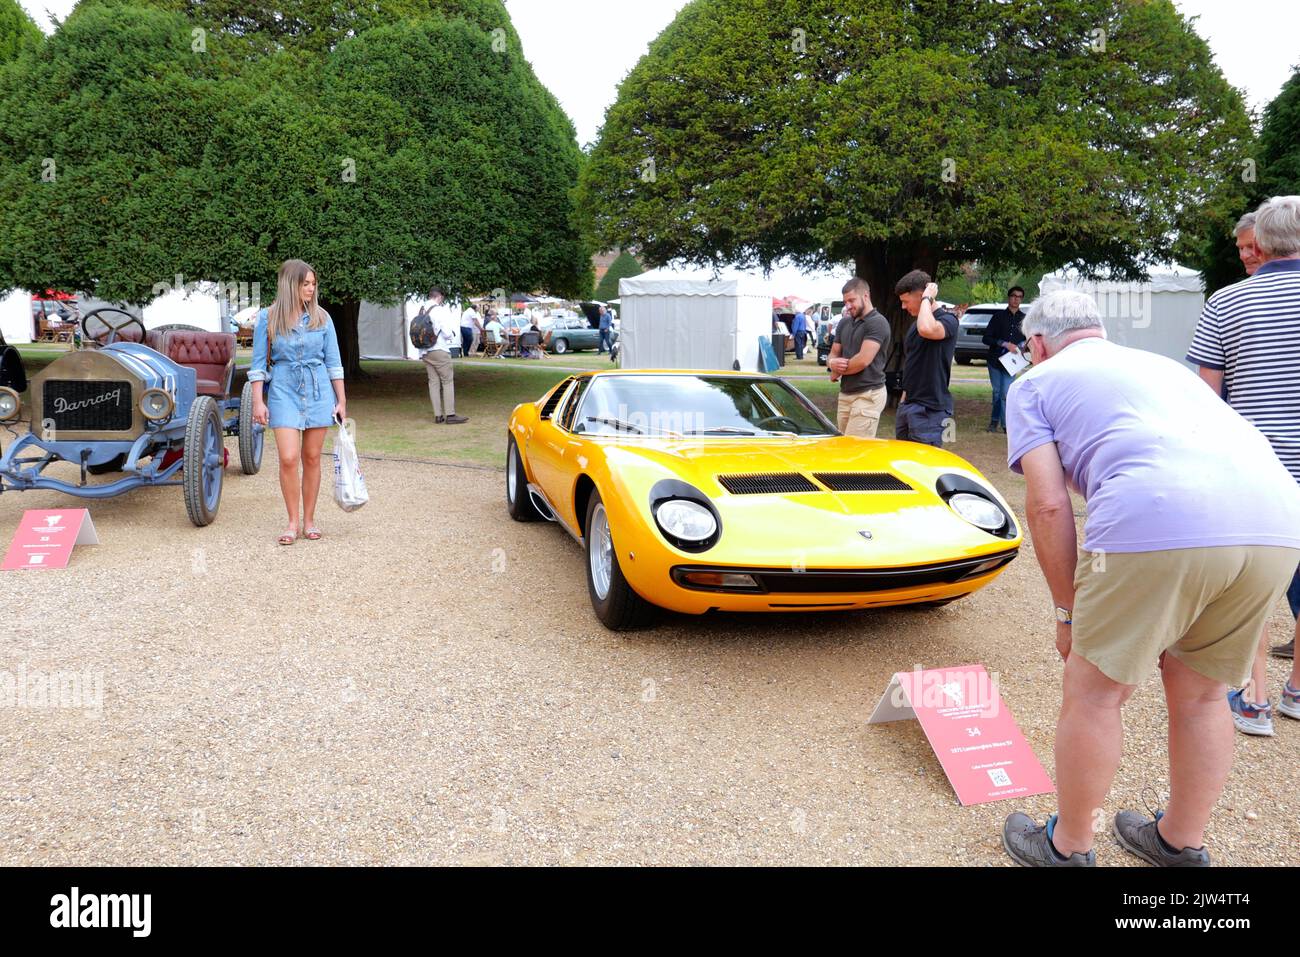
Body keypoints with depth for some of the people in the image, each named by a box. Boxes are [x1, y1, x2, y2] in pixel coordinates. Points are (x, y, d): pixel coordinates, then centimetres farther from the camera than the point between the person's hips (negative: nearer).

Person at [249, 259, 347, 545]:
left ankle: (309, 520, 17)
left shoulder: (321, 317, 5)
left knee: (312, 458, 5)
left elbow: (334, 362, 8)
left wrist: (341, 400, 5)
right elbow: (259, 363, 1)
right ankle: (293, 522, 4)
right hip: (284, 390, -2)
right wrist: (258, 402, -4)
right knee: (288, 458, -10)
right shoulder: (267, 317, 0)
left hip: (319, 391, 2)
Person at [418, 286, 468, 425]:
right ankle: (450, 415, -4)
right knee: (448, 381, -1)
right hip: (439, 350, -7)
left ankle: (438, 415, 8)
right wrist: (453, 334, 7)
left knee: (433, 382, 8)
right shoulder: (439, 311, -12)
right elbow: (447, 332, -14)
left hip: (425, 352, 7)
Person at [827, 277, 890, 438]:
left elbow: (863, 360, -19)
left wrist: (837, 372, -3)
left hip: (868, 395, -8)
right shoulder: (845, 322, 15)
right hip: (845, 394, 8)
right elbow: (834, 354, 18)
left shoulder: (877, 322, -10)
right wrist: (832, 362, -8)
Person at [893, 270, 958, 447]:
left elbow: (927, 329, -35)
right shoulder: (916, 323, 15)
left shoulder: (947, 320, -11)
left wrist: (927, 299, -20)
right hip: (907, 405, 9)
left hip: (930, 408, -8)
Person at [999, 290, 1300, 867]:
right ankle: (1181, 844, 40)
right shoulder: (1162, 364, 36)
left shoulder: (1035, 382, 17)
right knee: (1200, 692, 24)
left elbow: (1048, 505, 4)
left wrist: (1068, 610, 15)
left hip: (1156, 525, -7)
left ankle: (1066, 848, 28)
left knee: (1092, 691, 12)